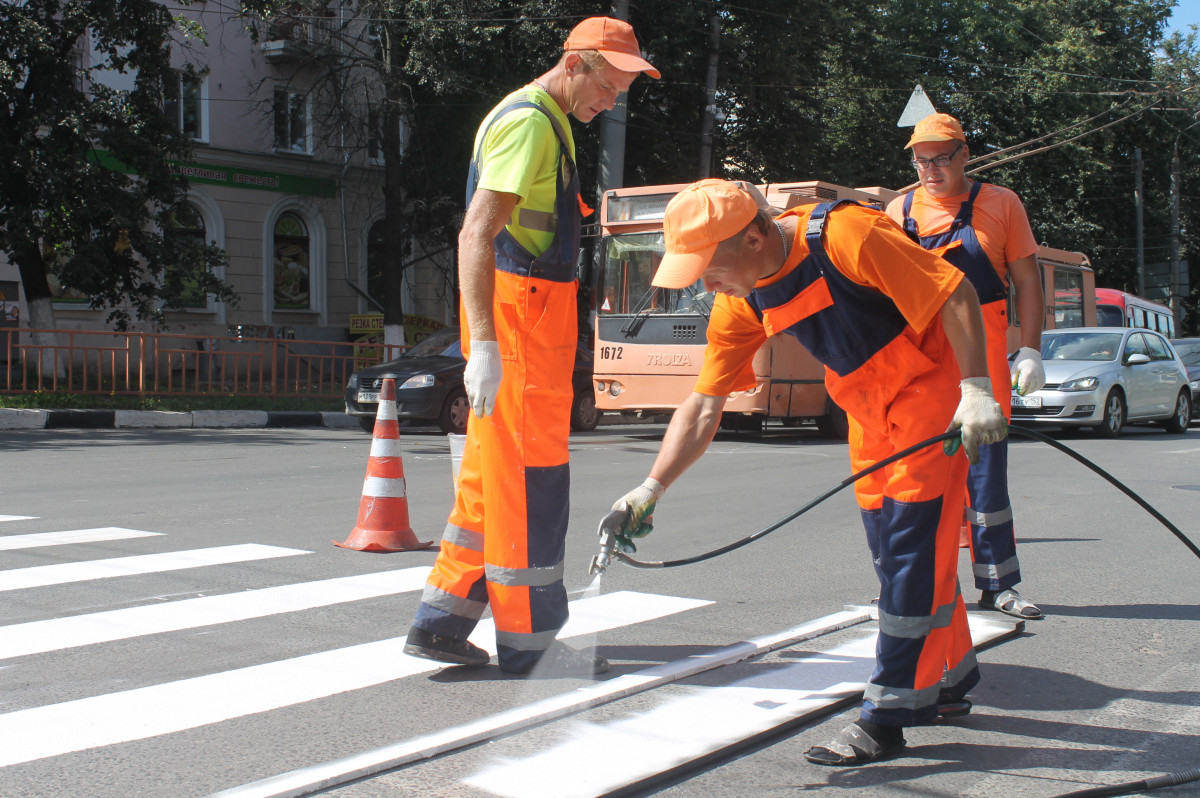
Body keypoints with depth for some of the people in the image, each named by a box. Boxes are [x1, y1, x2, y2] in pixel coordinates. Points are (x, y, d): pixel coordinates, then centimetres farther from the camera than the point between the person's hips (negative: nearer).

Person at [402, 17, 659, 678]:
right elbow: (476, 235, -22)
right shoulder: (529, 121, -12)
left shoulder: (546, 123, 20)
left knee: (491, 472, 13)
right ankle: (527, 642, 4)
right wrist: (484, 344, -30)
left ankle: (440, 621, 19)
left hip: (529, 315, 10)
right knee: (529, 478, -5)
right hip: (518, 312, -10)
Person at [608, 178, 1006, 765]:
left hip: (932, 386, -7)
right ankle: (948, 680, 30)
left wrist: (976, 392, -28)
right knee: (890, 547, 11)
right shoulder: (741, 301, -7)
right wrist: (651, 489, -12)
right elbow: (704, 406, -4)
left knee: (911, 545, -10)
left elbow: (956, 296, -24)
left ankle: (887, 717, -5)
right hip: (869, 408, 7)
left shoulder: (845, 236, -29)